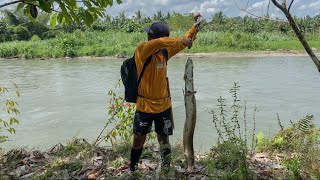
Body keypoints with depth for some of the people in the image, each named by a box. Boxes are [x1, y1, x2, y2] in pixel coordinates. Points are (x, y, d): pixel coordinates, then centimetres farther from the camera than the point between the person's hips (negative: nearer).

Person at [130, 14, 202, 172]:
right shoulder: (142, 50, -14)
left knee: (164, 139, 13)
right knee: (139, 139, 9)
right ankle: (133, 170, 28)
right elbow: (159, 42, -36)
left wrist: (196, 25, 10)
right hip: (144, 106, -4)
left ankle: (166, 168, 28)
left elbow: (185, 41, 14)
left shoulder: (164, 51, 2)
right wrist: (181, 41, -32)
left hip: (164, 105, 4)